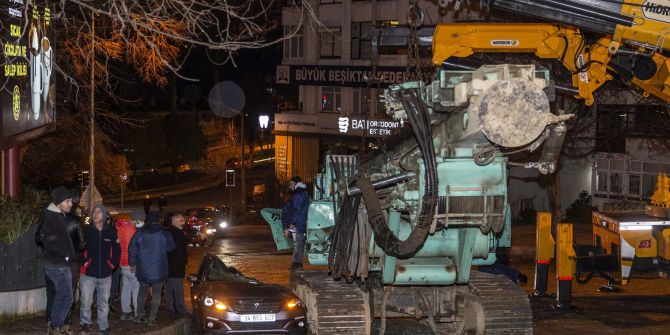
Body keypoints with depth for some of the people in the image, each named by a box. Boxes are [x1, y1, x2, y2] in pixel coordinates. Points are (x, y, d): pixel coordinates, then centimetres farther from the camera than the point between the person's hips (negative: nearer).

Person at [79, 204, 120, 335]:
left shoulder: (111, 232, 0)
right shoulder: (87, 230, -7)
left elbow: (117, 250, 12)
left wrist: (113, 264, 5)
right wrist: (81, 262, -9)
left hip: (105, 274, 2)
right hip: (88, 273, -2)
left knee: (103, 303, 11)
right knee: (86, 303, 1)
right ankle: (85, 323, 20)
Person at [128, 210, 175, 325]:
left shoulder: (139, 233, -4)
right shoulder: (164, 234, -10)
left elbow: (132, 250, -3)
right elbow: (170, 247, 3)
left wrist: (132, 263, 9)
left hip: (143, 270, 2)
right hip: (158, 271, -2)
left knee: (142, 291, 19)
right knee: (156, 294, 8)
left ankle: (140, 316, 20)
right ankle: (152, 318, 4)